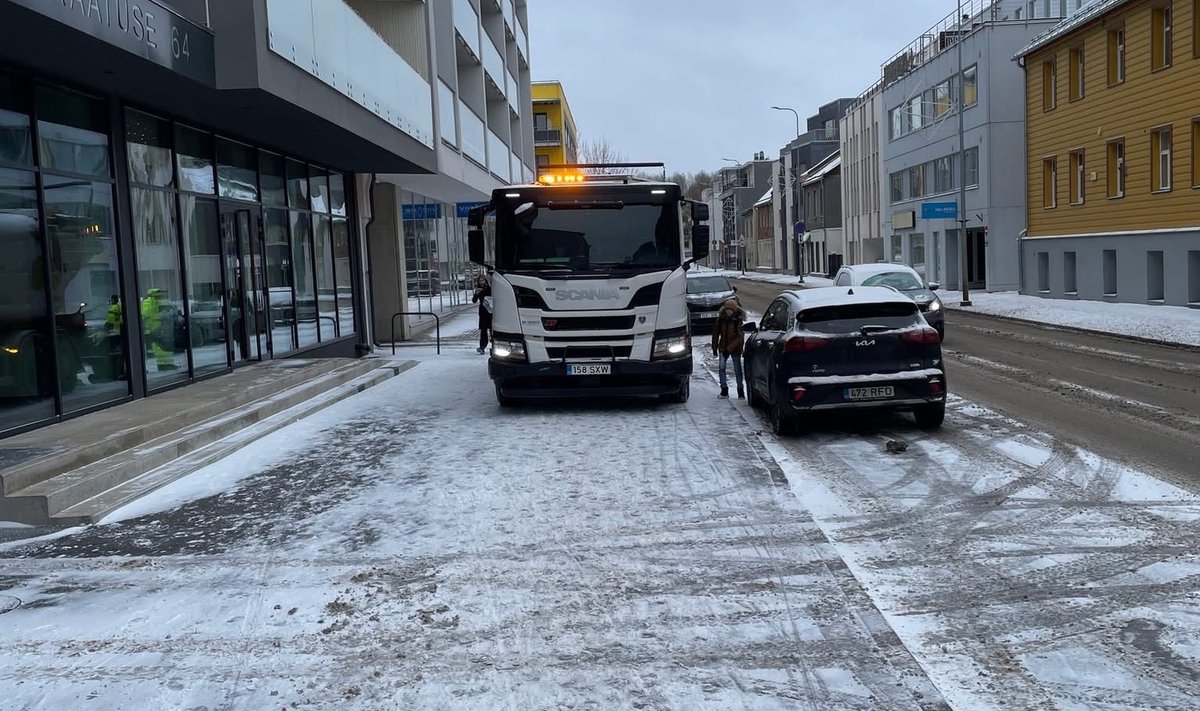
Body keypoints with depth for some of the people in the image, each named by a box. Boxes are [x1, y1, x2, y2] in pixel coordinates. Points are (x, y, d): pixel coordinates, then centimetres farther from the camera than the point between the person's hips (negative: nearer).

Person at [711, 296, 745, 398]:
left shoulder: (739, 320, -12)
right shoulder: (721, 319, -2)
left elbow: (739, 336, -16)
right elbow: (716, 333, 7)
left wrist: (729, 348, -22)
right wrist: (714, 347, 6)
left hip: (735, 348, -3)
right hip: (723, 347, 3)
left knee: (737, 370, 4)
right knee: (721, 368, -8)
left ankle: (740, 391, 15)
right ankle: (724, 390, 0)